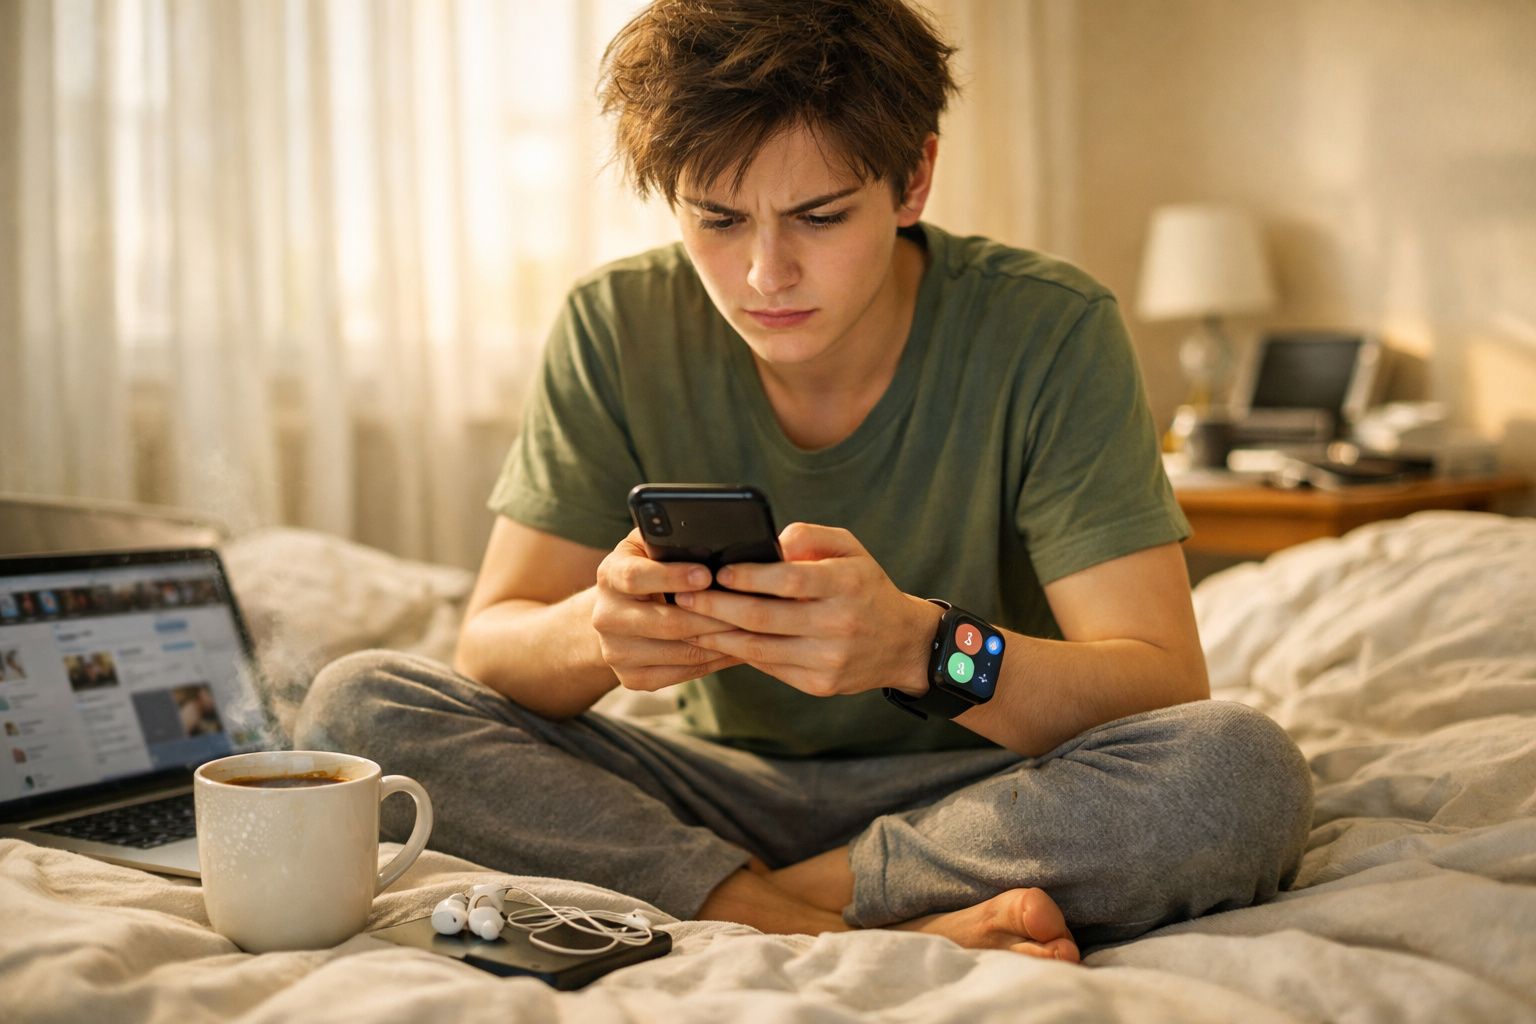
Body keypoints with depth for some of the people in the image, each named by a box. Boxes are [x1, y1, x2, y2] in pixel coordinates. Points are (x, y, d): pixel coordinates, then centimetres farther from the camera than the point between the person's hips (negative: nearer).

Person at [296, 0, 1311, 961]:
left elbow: (1164, 688, -20)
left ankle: (765, 906, -19)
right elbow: (489, 645, -8)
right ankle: (876, 935, -25)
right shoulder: (618, 327, -7)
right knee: (358, 706, -18)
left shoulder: (1048, 330, -15)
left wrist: (918, 645, -40)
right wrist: (598, 631, -33)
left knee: (1243, 772, -32)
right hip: (724, 783, 3)